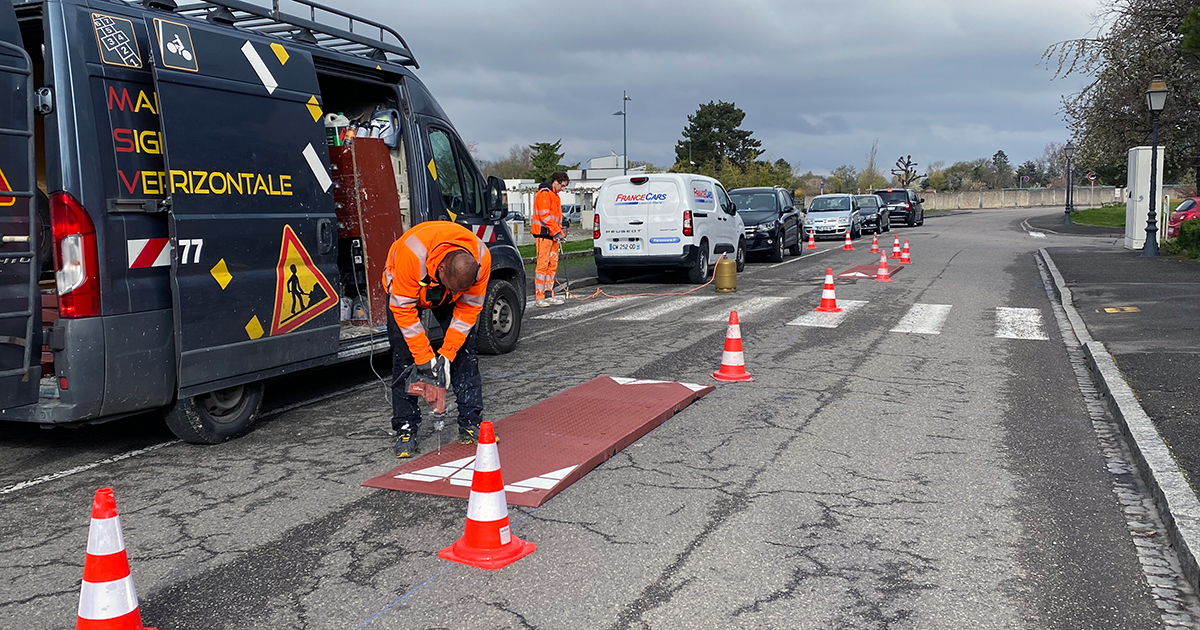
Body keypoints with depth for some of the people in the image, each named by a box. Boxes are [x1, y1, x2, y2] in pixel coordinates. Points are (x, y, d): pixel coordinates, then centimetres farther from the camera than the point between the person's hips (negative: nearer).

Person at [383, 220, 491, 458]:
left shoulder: (481, 259, -34)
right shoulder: (413, 253, -43)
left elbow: (468, 309, -22)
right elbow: (404, 308, -33)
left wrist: (447, 353, -25)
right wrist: (424, 356, -31)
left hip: (446, 301, 3)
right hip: (405, 289, -2)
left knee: (465, 352, -7)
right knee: (404, 356, -11)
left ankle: (471, 424, -1)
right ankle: (405, 430, -5)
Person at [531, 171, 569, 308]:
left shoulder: (554, 196, 21)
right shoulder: (544, 194, -10)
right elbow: (545, 216, -18)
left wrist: (560, 231, 12)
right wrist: (557, 232, -20)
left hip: (552, 235, 10)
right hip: (543, 234, -10)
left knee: (553, 264, 9)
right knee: (543, 264, -10)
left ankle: (548, 294, 15)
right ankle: (538, 297, -8)